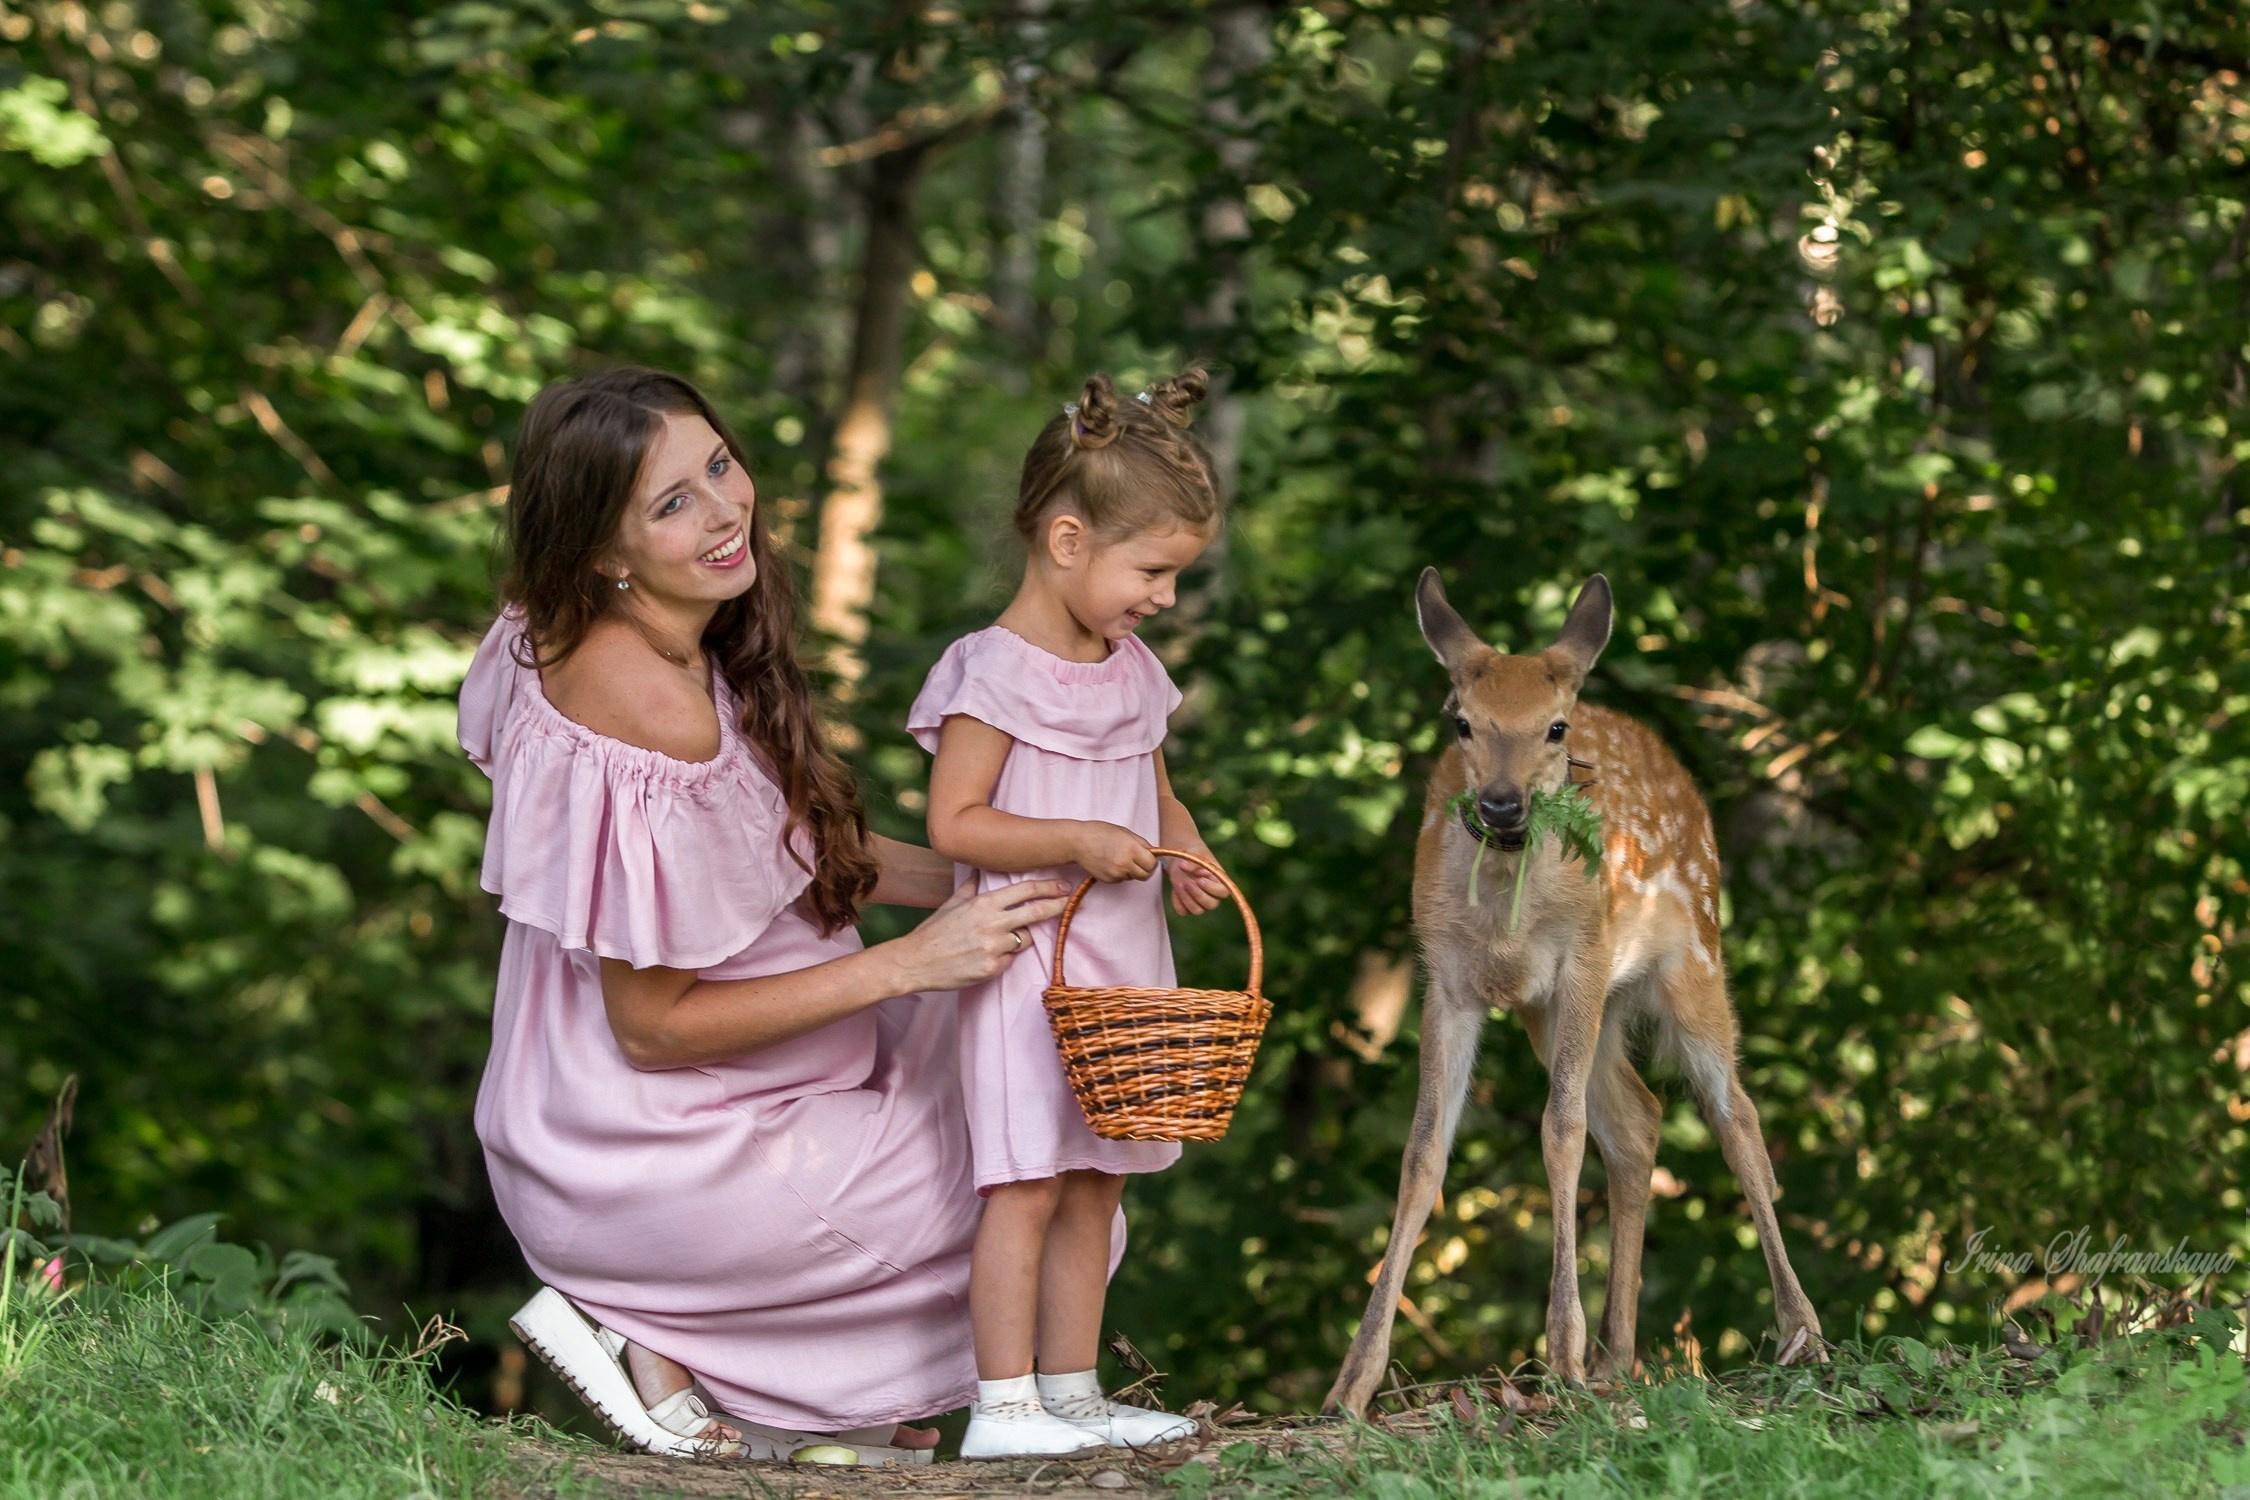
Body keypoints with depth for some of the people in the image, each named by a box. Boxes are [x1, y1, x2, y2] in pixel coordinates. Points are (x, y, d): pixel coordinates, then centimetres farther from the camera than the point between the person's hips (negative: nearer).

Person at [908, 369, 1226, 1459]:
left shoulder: (1132, 672, 11)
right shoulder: (993, 674, -13)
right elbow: (953, 824, -15)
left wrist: (1184, 853, 2)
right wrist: (1078, 845, -24)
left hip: (1122, 962, 8)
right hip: (1026, 964, -8)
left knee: (1094, 1183, 11)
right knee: (1028, 1184, -9)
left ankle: (1071, 1392, 18)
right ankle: (1001, 1405, -6)